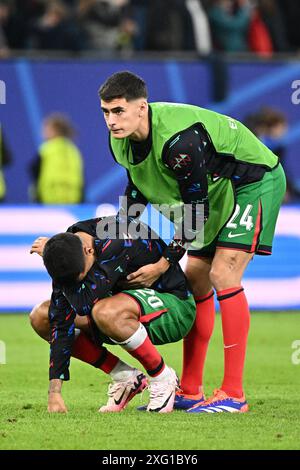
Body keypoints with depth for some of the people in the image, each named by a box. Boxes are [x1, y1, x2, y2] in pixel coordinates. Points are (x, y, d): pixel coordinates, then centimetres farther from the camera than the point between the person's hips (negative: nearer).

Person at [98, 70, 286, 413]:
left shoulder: (179, 140, -35)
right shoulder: (122, 141, -9)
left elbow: (195, 207, -28)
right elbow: (137, 189, 10)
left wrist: (164, 263, -22)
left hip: (255, 182, -9)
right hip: (216, 192, 9)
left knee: (223, 274, -20)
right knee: (195, 280, 5)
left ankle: (233, 394, -20)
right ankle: (189, 392, 12)